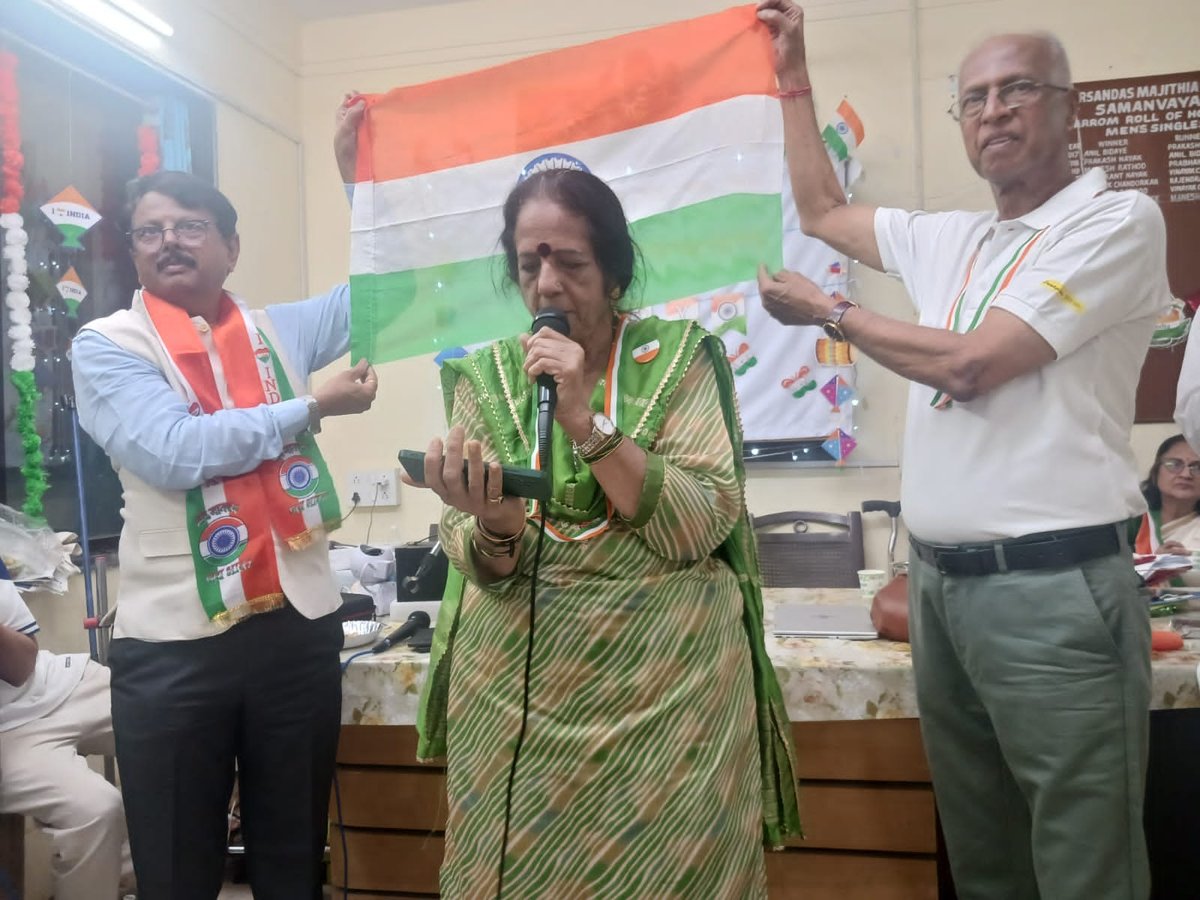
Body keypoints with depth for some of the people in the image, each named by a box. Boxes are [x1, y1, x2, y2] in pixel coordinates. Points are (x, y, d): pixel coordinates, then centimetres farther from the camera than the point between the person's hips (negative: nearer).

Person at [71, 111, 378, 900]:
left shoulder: (281, 329, 9)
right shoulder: (107, 345, -1)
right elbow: (176, 450, -16)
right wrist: (312, 409, -10)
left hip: (300, 624, 3)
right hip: (175, 640, -3)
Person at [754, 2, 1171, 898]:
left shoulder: (1118, 220, -6)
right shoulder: (950, 238, 15)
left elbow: (971, 363, -14)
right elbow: (824, 213, 29)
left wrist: (829, 313, -1)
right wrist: (795, 76, 29)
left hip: (1053, 588, -6)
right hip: (940, 581, 7)